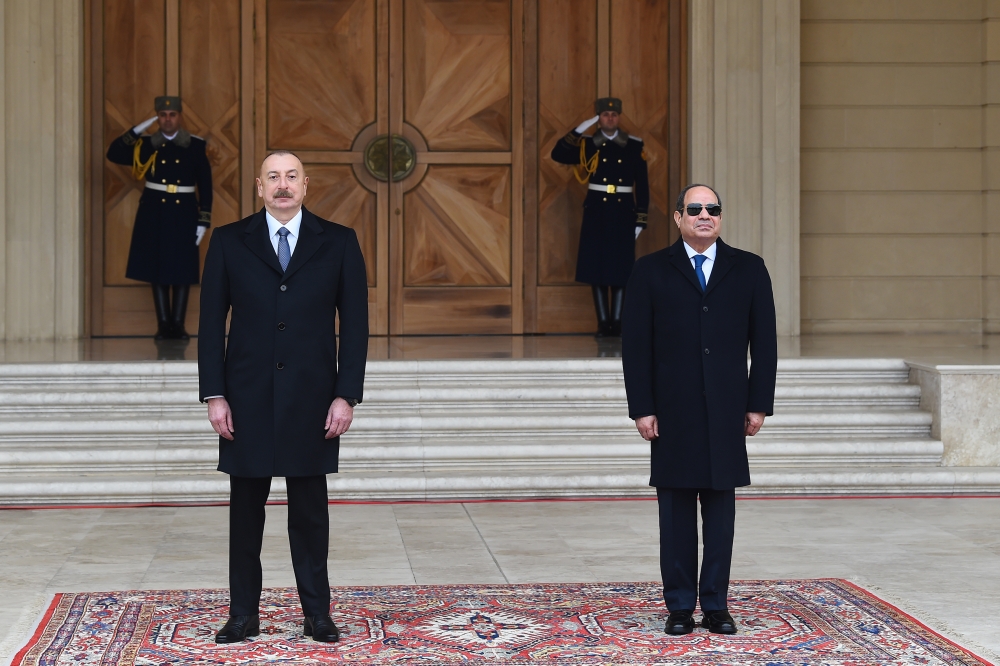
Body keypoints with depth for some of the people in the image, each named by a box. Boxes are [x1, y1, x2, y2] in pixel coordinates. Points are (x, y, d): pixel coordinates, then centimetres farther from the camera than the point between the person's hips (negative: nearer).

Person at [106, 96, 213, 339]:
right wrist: (137, 130, -11)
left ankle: (178, 324, 9)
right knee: (157, 269, 3)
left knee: (183, 270, 2)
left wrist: (203, 221, -4)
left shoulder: (195, 145, 1)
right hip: (154, 212, 1)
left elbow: (205, 185, 1)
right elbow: (113, 154, -5)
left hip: (184, 213, -1)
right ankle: (163, 324, 9)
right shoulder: (146, 145, 3)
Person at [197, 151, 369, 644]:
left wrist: (346, 396, -6)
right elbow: (211, 323, 3)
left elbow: (354, 324, 1)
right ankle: (243, 615, 14)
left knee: (310, 509, 6)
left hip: (311, 400, 0)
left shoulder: (338, 243, 2)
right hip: (247, 399, 1)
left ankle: (317, 613, 14)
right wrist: (214, 395, -4)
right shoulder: (229, 242, 3)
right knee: (245, 509, 6)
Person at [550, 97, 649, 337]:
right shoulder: (587, 145, 5)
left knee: (621, 269, 1)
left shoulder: (634, 146, 4)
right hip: (596, 211, 0)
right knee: (596, 267, 0)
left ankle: (617, 322, 7)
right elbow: (558, 155, -9)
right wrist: (578, 131, -15)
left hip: (623, 211, 0)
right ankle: (603, 322, 6)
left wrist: (640, 220, -1)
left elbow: (642, 185, 3)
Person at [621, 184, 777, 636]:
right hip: (672, 412, -1)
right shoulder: (651, 272, 4)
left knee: (721, 507, 4)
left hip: (726, 411, 1)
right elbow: (635, 345, 1)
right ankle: (680, 606, 10)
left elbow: (764, 342, 6)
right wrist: (641, 408, -6)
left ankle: (716, 605, 11)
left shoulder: (748, 270, 7)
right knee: (676, 509, 3)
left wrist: (759, 404, 0)